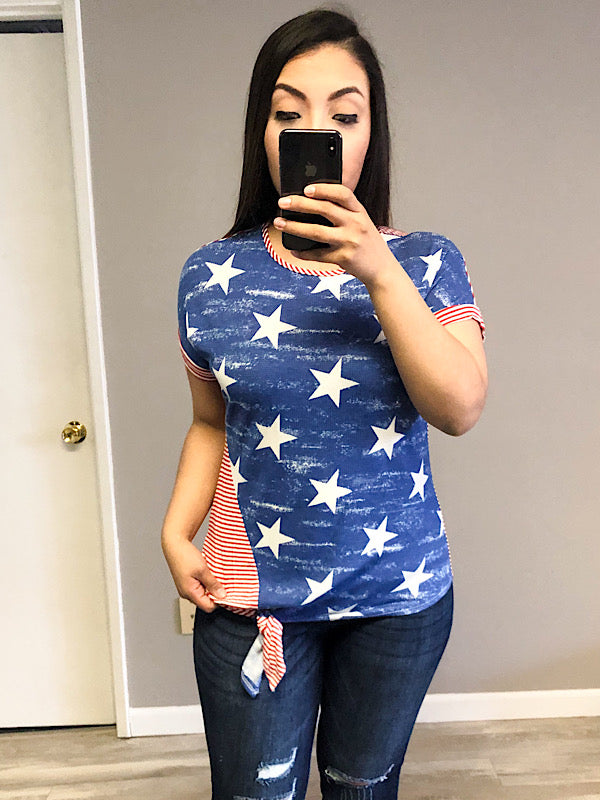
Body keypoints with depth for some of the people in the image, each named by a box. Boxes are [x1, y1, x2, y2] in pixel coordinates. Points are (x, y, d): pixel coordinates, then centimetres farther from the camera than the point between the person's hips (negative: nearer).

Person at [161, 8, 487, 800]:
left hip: (399, 593, 1)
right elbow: (211, 422, 6)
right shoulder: (211, 276, -4)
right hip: (251, 597, 0)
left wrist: (380, 273, -27)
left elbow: (461, 410, -18)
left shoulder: (425, 262, -6)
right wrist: (176, 532, -7)